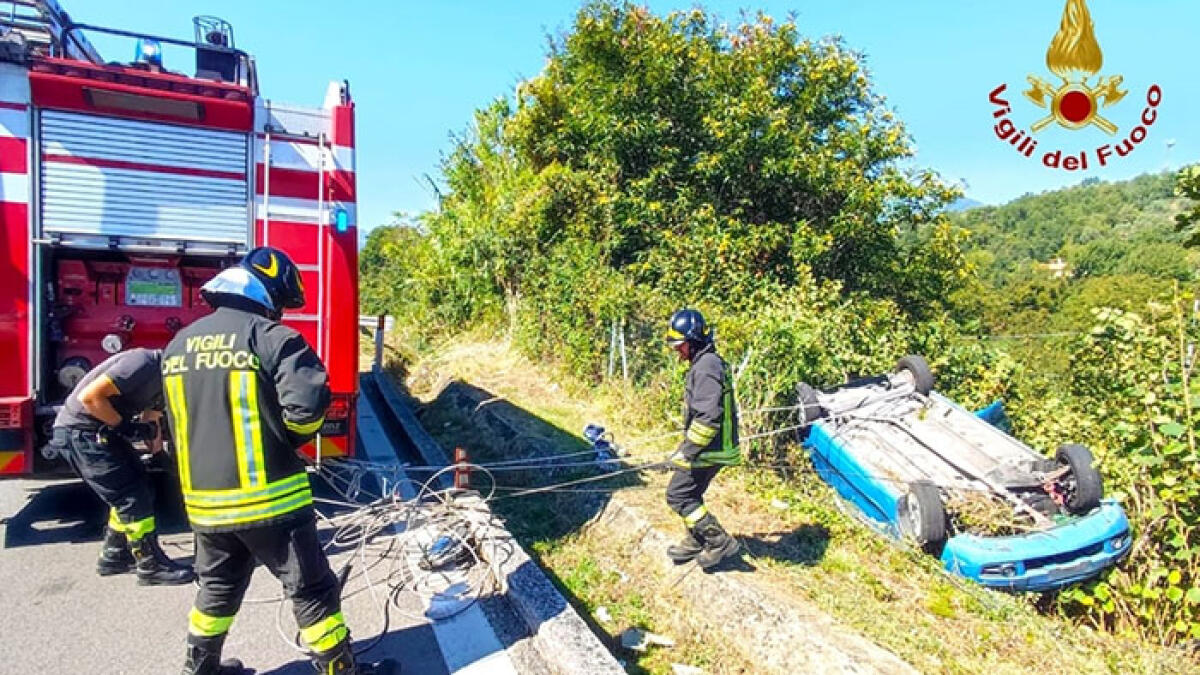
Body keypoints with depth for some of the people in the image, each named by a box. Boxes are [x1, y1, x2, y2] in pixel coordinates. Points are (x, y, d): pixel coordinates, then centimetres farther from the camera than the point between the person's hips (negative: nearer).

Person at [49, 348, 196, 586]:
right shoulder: (144, 363, -24)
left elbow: (150, 421, 12)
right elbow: (89, 397, -26)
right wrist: (124, 426, -19)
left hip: (104, 432, 10)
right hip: (81, 432, -10)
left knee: (140, 487, 14)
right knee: (132, 496, -7)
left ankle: (113, 556, 27)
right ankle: (151, 566, 3)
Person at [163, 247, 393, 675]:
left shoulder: (179, 344, 8)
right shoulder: (273, 338, -15)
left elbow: (180, 419, 14)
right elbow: (308, 407, -25)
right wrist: (290, 440, -4)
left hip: (205, 501, 7)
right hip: (268, 498, -7)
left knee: (217, 589, 27)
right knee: (311, 591, 7)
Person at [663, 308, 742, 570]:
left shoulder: (706, 367, -21)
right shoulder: (707, 363, 13)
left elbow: (708, 417, -28)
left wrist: (686, 451, -22)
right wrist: (686, 445, 24)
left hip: (708, 451, -10)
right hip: (711, 447, 10)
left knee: (678, 495, -2)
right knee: (691, 494, 20)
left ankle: (720, 541, 4)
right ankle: (695, 543, 34)